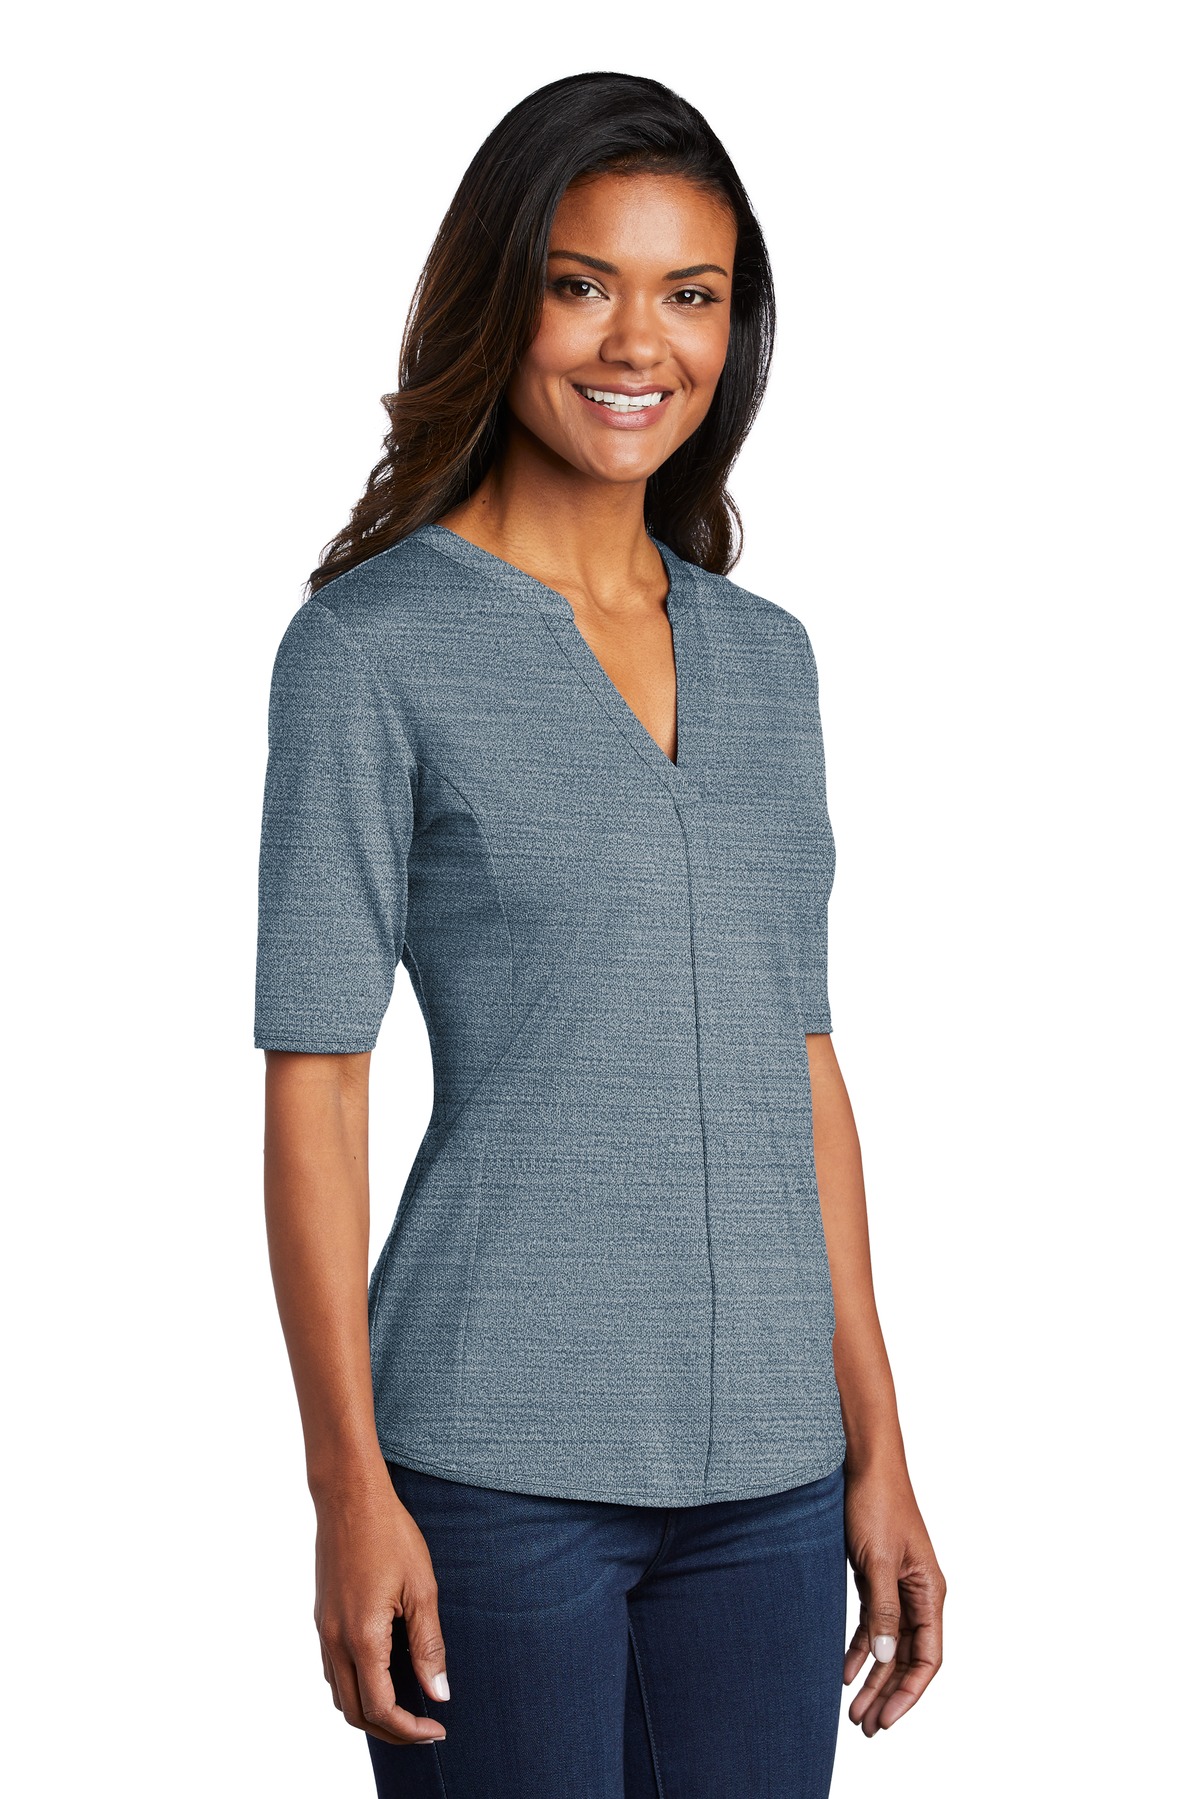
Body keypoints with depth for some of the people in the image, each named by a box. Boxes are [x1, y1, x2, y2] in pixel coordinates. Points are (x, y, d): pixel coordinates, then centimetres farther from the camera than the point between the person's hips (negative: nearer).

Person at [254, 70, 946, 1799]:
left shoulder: (766, 655, 11)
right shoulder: (372, 646, -5)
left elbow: (800, 1068, 14)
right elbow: (313, 1085, -7)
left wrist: (877, 1449, 11)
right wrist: (350, 1487, -12)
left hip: (763, 1463, 5)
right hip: (499, 1451, -5)